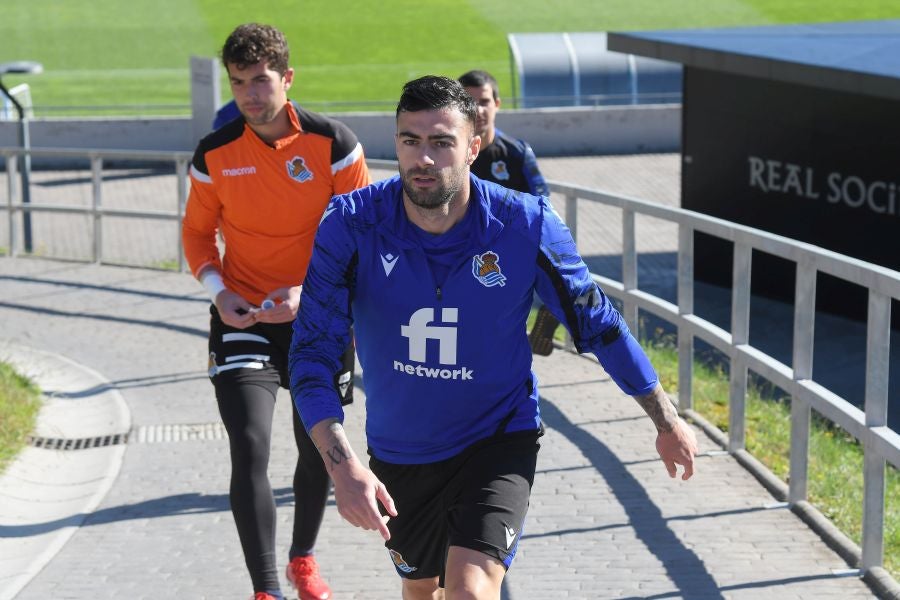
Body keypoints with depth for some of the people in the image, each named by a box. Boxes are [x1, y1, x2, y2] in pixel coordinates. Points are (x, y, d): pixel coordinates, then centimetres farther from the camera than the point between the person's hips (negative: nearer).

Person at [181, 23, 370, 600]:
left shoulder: (333, 143, -11)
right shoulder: (215, 152, -7)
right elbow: (197, 230, 6)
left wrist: (311, 291, -19)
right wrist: (218, 289, -11)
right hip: (244, 319, 0)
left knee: (318, 450, 14)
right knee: (250, 451, -15)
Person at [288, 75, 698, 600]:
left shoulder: (526, 225, -19)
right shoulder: (351, 225, -19)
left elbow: (597, 324, -4)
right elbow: (313, 351, -18)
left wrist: (668, 422, 3)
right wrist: (341, 463, -32)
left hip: (499, 440, -2)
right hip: (398, 453, 3)